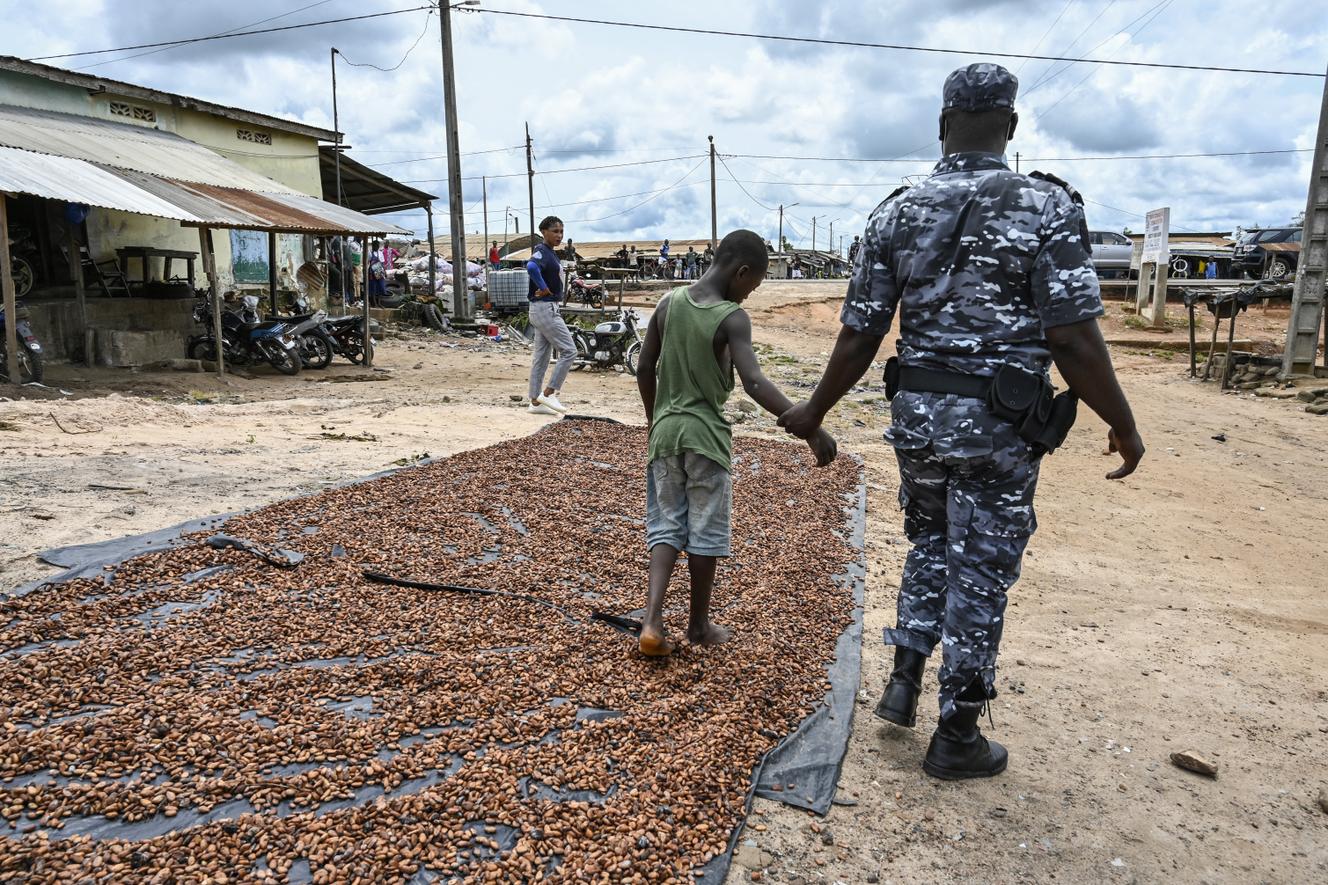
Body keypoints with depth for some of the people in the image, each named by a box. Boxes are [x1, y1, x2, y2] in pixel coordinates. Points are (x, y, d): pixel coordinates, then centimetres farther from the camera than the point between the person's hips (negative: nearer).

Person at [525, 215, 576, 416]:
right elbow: (531, 266, -35)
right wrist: (544, 288, -25)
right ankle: (548, 393, -4)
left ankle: (536, 402, 15)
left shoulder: (551, 253, 15)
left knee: (541, 356, 11)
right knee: (569, 351, -8)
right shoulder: (542, 251, -14)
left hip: (547, 309, 10)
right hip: (545, 308, -10)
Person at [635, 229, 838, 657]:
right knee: (705, 532, 9)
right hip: (706, 435, -5)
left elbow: (645, 370, 7)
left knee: (666, 524, 12)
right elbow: (754, 384, -30)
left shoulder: (669, 303, 2)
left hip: (665, 430, 5)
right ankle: (699, 624, 22)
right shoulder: (732, 319, -16)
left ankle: (653, 619, -2)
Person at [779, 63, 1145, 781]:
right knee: (980, 573, 9)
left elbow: (858, 337, 0)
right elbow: (1072, 340, -14)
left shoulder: (894, 214, 1)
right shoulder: (1046, 207, -9)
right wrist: (1123, 425, -1)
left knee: (931, 545, 27)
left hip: (917, 415, 4)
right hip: (998, 425, -3)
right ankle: (956, 738, 22)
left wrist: (813, 413, 12)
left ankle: (904, 681, 24)